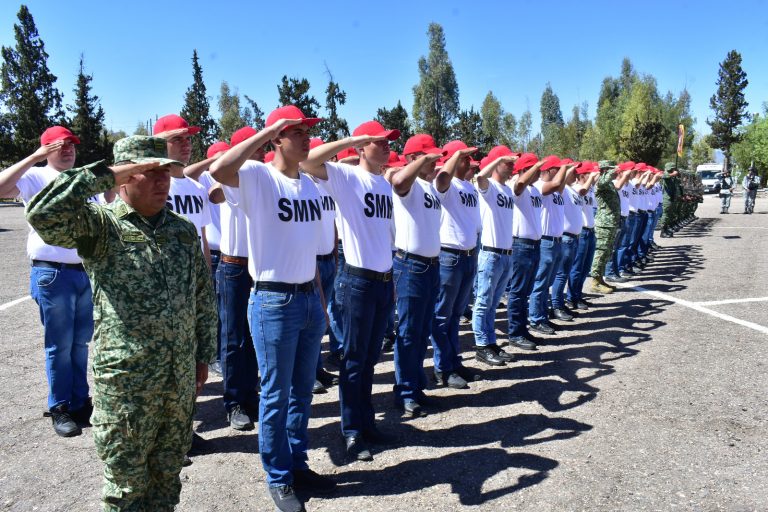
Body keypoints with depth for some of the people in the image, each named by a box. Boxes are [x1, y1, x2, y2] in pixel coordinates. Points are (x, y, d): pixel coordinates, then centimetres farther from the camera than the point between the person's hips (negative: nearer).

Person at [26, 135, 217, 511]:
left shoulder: (184, 229, 7)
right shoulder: (100, 223, -8)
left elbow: (203, 297, 12)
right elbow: (43, 214, -29)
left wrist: (203, 354, 12)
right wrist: (106, 174, -24)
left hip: (181, 378, 5)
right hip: (125, 381, -4)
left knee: (168, 478, 19)